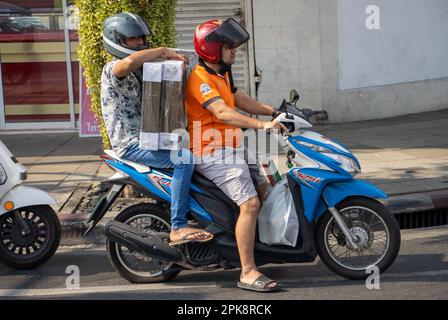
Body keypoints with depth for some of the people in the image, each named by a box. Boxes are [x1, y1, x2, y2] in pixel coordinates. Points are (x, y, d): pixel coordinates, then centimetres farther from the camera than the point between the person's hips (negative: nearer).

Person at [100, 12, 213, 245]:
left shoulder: (139, 71, 19)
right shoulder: (113, 69, -12)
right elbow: (129, 61, -37)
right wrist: (161, 51, -24)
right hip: (131, 144, -10)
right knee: (184, 159, -28)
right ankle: (178, 229, -27)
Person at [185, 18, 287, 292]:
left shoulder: (221, 73, 14)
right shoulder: (200, 79, -19)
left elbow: (240, 100, 23)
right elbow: (223, 113, -31)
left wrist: (274, 112, 13)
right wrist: (262, 125, -39)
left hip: (234, 147, 11)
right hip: (214, 154, -11)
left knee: (264, 191, 16)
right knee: (250, 204, -20)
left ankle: (257, 243, 32)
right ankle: (248, 273, -17)